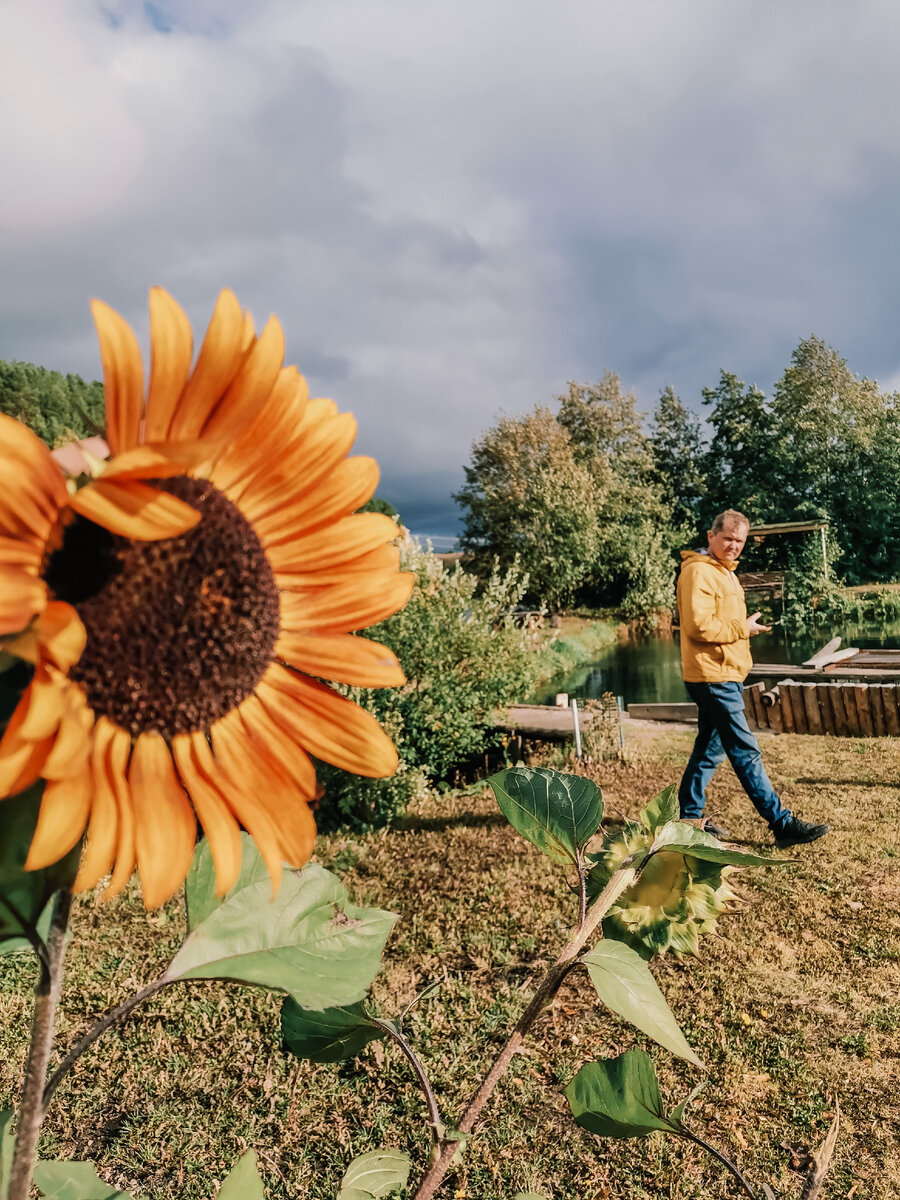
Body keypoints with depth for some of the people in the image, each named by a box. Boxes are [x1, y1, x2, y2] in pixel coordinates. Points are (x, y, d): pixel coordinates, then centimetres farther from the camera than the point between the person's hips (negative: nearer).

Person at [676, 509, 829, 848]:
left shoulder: (723, 572, 18)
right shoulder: (698, 571, -15)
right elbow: (699, 625, -23)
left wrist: (744, 626, 11)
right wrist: (743, 628, -13)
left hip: (725, 674, 11)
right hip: (713, 676, -11)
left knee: (710, 748, 15)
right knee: (746, 753, -5)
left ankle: (688, 817, 24)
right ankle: (782, 824, 2)